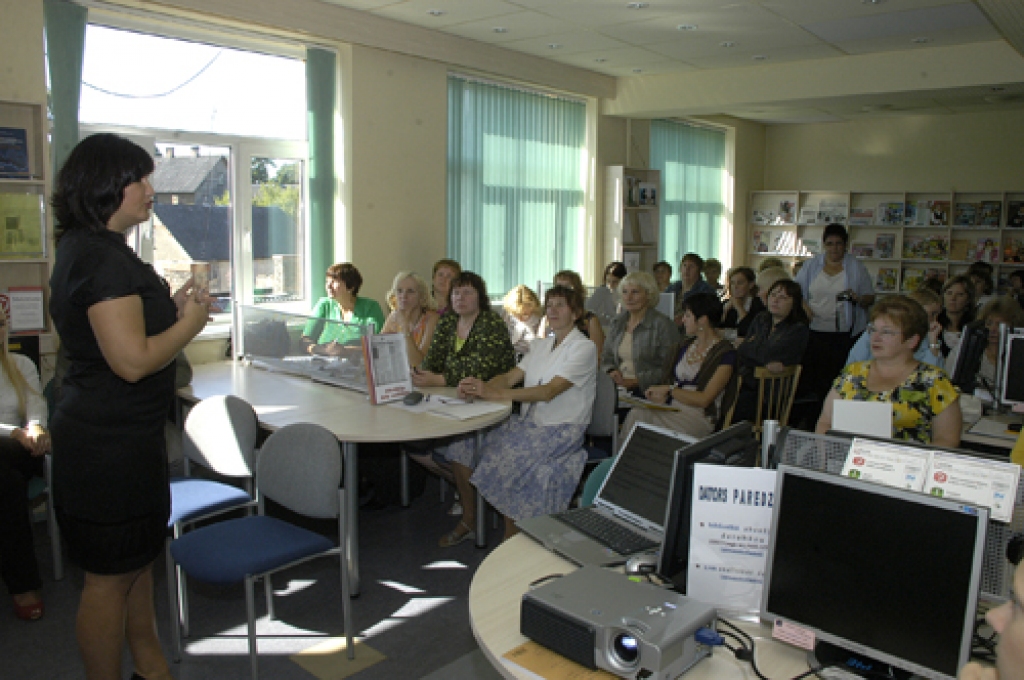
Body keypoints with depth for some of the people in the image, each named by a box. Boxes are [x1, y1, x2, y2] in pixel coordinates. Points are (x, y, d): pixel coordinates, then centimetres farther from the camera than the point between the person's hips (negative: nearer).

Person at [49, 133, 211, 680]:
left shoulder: (83, 249, 12)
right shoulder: (103, 256, -21)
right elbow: (133, 360, -26)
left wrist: (171, 307, 8)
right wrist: (191, 322, -12)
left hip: (116, 435, 11)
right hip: (111, 444, -11)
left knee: (137, 558, 22)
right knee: (111, 574, 5)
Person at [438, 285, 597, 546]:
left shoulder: (584, 348, -9)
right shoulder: (541, 344, 17)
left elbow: (549, 391, -22)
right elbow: (510, 377, 8)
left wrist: (495, 393, -30)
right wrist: (480, 386, -15)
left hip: (560, 430, -7)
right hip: (528, 423, 7)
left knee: (501, 457, -29)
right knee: (463, 445, -8)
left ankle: (511, 537, -12)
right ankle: (467, 521, 7)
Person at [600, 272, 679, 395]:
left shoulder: (663, 325, -5)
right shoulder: (618, 322, 16)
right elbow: (606, 358, 22)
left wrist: (635, 381, -16)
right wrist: (612, 372, -1)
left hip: (646, 392, -5)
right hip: (617, 389, 5)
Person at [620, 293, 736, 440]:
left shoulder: (725, 353, -5)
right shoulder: (687, 345, 19)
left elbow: (704, 399, -10)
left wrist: (669, 390, -10)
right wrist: (660, 393, -4)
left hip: (699, 415, -6)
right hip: (671, 409, 6)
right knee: (637, 414, -26)